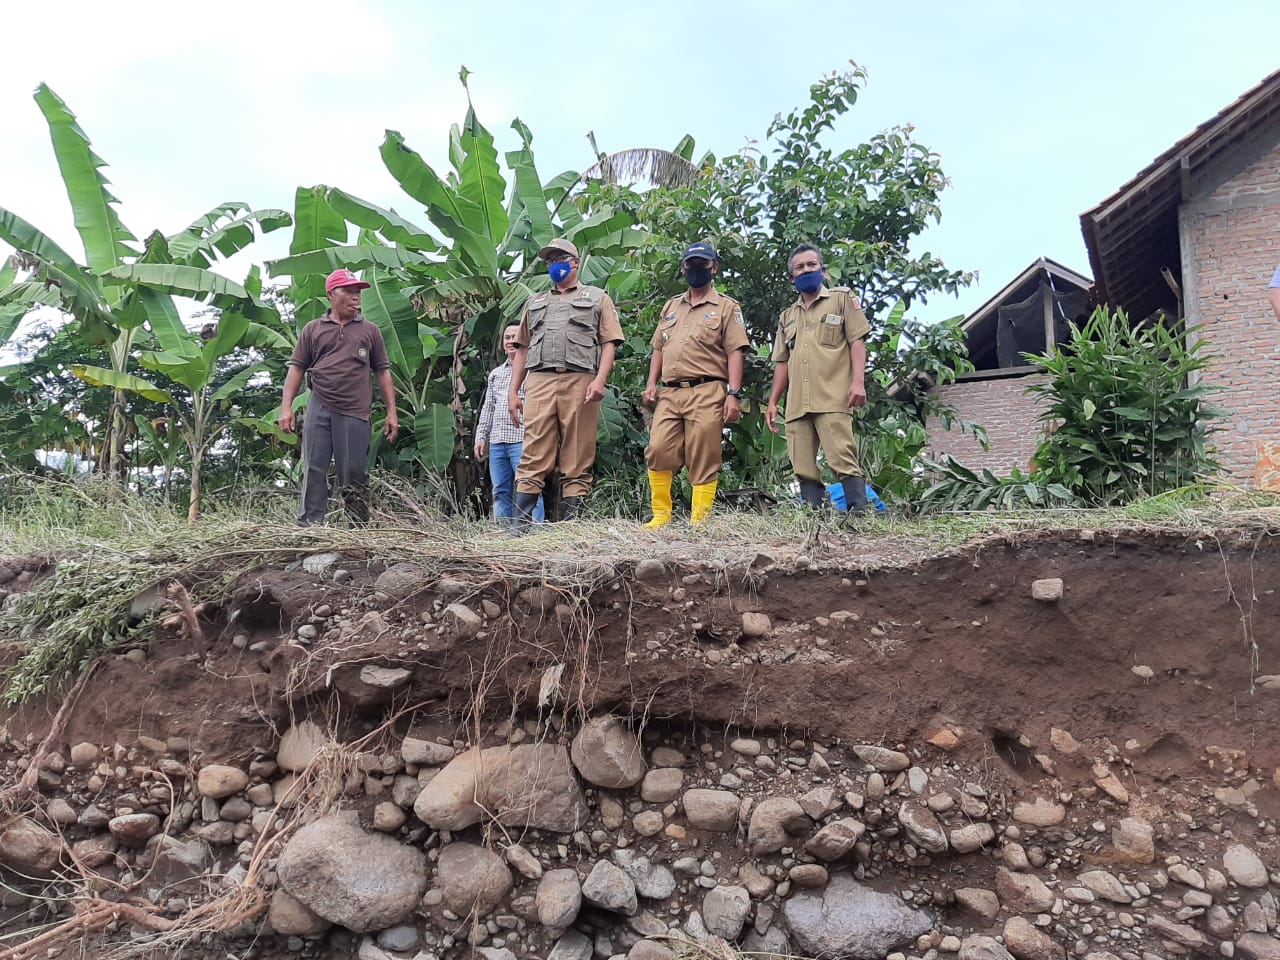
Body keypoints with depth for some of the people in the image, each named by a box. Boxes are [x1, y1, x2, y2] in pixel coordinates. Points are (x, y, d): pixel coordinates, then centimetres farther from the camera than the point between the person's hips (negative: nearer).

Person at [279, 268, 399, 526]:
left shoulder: (370, 330, 13)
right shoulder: (312, 329, 12)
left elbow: (382, 371, 11)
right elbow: (296, 368, 9)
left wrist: (391, 411, 4)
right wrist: (286, 407, -2)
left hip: (355, 413, 0)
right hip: (319, 409, 0)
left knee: (354, 475, 1)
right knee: (314, 470, -1)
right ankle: (308, 527, 0)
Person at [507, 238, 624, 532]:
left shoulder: (597, 298, 16)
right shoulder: (535, 302, 27)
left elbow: (609, 343, 5)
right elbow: (522, 349, 23)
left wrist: (600, 380, -10)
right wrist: (513, 390, 13)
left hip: (579, 383, -2)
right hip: (539, 383, 3)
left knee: (577, 459, -2)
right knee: (533, 456, -5)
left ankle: (570, 522, 0)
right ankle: (521, 523, -7)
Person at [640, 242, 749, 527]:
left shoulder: (726, 307, 6)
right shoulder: (670, 307, 22)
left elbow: (735, 353, -2)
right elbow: (658, 349, 23)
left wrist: (734, 394, -12)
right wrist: (651, 384, 10)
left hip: (706, 393, -5)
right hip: (669, 393, 5)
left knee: (704, 461, -4)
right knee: (658, 451, -5)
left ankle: (699, 522, 0)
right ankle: (661, 516, 4)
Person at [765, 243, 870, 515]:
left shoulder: (842, 298, 11)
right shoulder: (787, 316, 25)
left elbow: (857, 340, 1)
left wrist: (858, 381, -12)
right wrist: (773, 401, 17)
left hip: (832, 399, -5)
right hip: (797, 404, 5)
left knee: (843, 461, -15)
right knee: (804, 469, -1)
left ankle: (860, 515, -15)